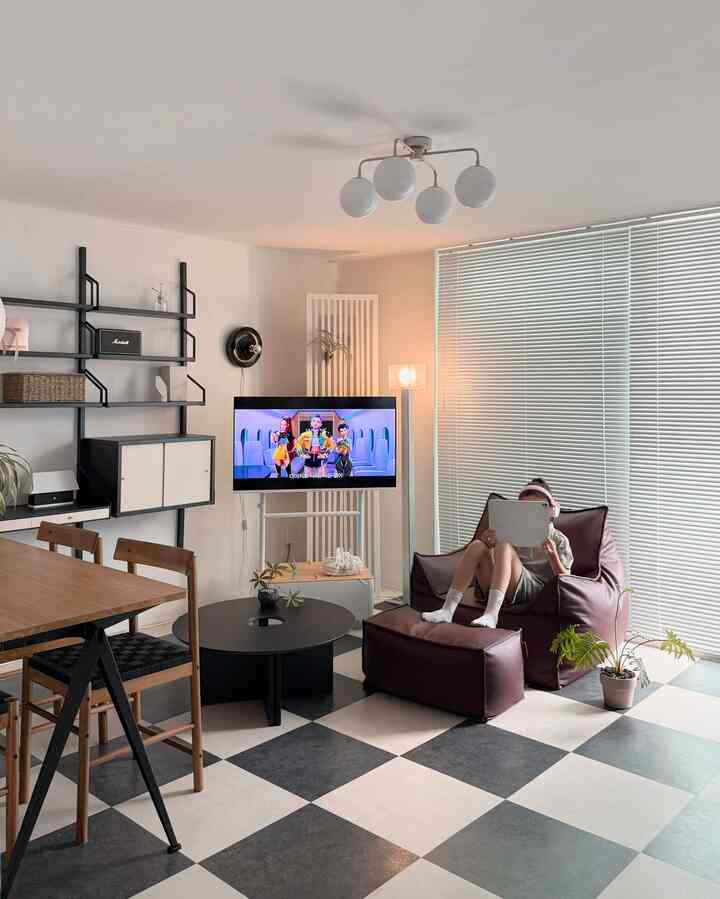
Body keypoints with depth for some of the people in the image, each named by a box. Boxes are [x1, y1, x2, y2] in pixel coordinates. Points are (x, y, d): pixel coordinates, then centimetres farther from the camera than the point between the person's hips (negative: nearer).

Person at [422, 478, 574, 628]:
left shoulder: (558, 539, 11)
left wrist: (553, 556, -16)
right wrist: (489, 544, -3)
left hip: (534, 591, -4)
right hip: (500, 589, 4)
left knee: (504, 546, -27)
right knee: (477, 546, -19)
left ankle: (491, 615, -43)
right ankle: (447, 610, -27)